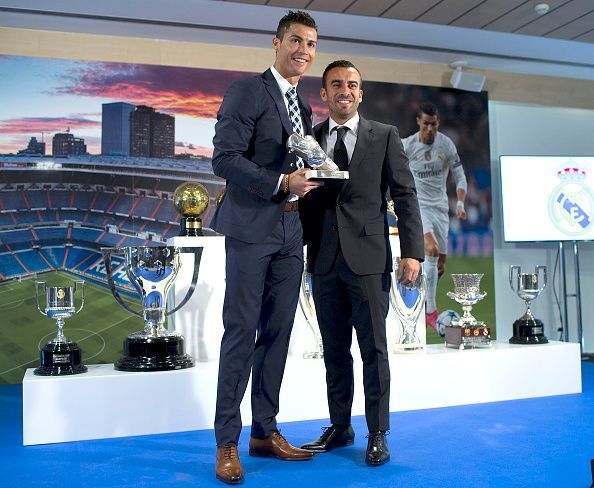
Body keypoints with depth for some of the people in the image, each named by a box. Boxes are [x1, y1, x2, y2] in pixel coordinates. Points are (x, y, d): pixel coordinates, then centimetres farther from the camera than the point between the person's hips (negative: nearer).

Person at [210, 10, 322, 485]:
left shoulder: (304, 108, 19)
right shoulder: (247, 91, -4)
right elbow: (224, 158, -13)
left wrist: (309, 183, 4)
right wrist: (281, 184, -18)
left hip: (290, 232, 7)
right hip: (252, 228, -7)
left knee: (277, 334, 9)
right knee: (241, 332, -4)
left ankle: (265, 432, 21)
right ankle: (227, 443, 7)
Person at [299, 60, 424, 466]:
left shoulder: (385, 136, 5)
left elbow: (405, 196, 0)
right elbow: (304, 198, 9)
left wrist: (412, 251, -9)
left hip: (368, 259, -2)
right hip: (324, 261, 3)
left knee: (374, 348, 2)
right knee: (334, 349, 11)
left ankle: (378, 434, 15)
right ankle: (340, 428, 25)